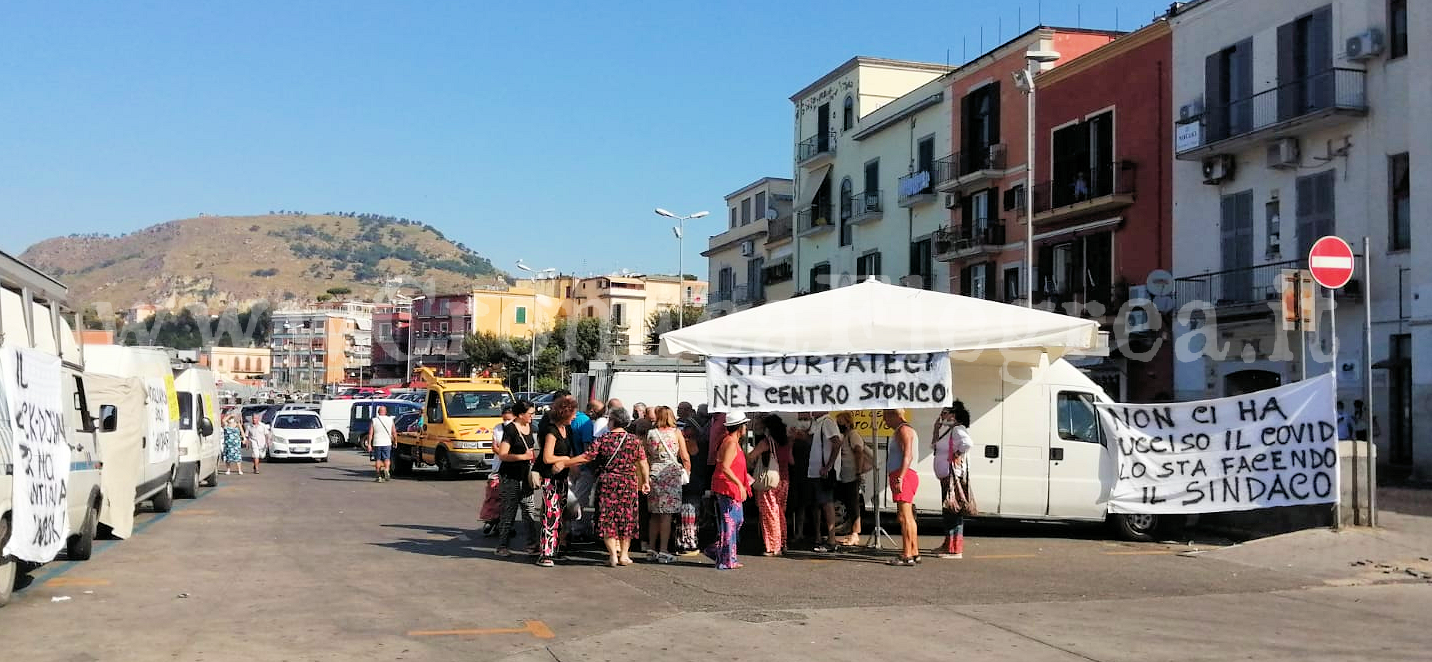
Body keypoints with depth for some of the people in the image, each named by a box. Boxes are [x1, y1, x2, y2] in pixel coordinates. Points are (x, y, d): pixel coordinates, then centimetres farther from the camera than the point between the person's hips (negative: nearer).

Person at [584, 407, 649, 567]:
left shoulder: (603, 439, -7)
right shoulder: (634, 440, 0)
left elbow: (587, 457, -8)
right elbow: (643, 464, 2)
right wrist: (645, 482, 14)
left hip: (607, 482, -2)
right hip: (629, 483, 2)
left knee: (607, 518, 6)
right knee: (626, 518, 11)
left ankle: (613, 554, 1)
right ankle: (624, 554, 14)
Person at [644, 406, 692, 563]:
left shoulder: (650, 433, 5)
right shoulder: (676, 433, 0)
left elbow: (645, 457, 8)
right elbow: (685, 457, -1)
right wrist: (687, 472, 13)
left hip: (654, 474, 3)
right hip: (672, 473, -3)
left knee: (655, 514, 12)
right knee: (667, 515, -2)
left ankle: (651, 550, 15)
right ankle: (663, 552, -3)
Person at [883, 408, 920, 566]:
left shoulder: (904, 430, -10)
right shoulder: (902, 431, 23)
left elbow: (908, 455, -20)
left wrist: (899, 478, -25)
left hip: (904, 476, -11)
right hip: (905, 476, 11)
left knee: (904, 517, -14)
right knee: (908, 517, 13)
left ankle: (907, 556, -17)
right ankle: (914, 553, 16)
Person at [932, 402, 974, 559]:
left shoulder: (957, 429, -14)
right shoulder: (947, 430, 17)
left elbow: (968, 443, -34)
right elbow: (934, 446, 26)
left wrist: (957, 455, -20)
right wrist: (936, 427, 16)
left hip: (953, 474, -11)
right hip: (946, 476, 11)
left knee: (953, 511, -10)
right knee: (948, 510, 18)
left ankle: (955, 550, -10)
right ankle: (948, 544, 29)